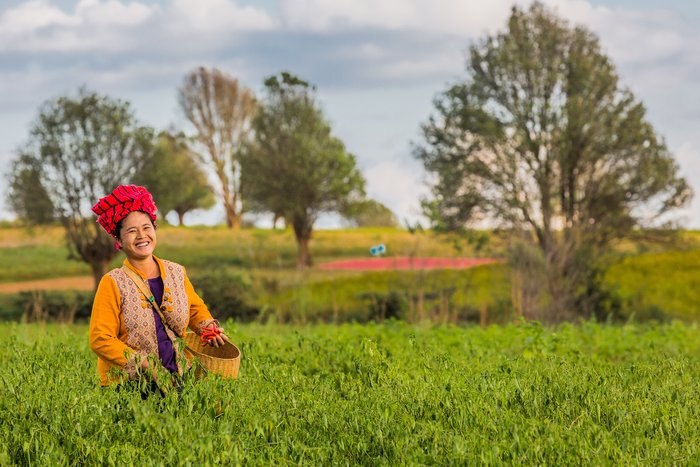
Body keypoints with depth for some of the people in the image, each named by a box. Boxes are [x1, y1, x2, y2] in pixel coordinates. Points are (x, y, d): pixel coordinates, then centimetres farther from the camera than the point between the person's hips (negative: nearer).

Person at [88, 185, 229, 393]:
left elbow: (196, 309, 26)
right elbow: (100, 340, -10)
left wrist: (208, 327, 5)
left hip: (177, 376, 4)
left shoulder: (176, 273, 8)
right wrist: (144, 365, -16)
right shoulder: (113, 283, -6)